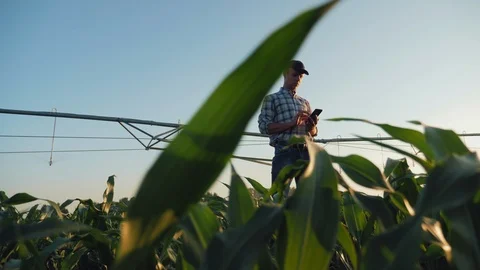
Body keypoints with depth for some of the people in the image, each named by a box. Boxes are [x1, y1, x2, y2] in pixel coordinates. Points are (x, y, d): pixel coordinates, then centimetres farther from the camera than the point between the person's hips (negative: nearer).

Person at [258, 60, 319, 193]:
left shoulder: (305, 102, 23)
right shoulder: (271, 99, 10)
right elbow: (264, 126, -3)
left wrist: (313, 125, -2)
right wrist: (291, 123, -13)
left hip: (306, 152, 5)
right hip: (285, 151, -5)